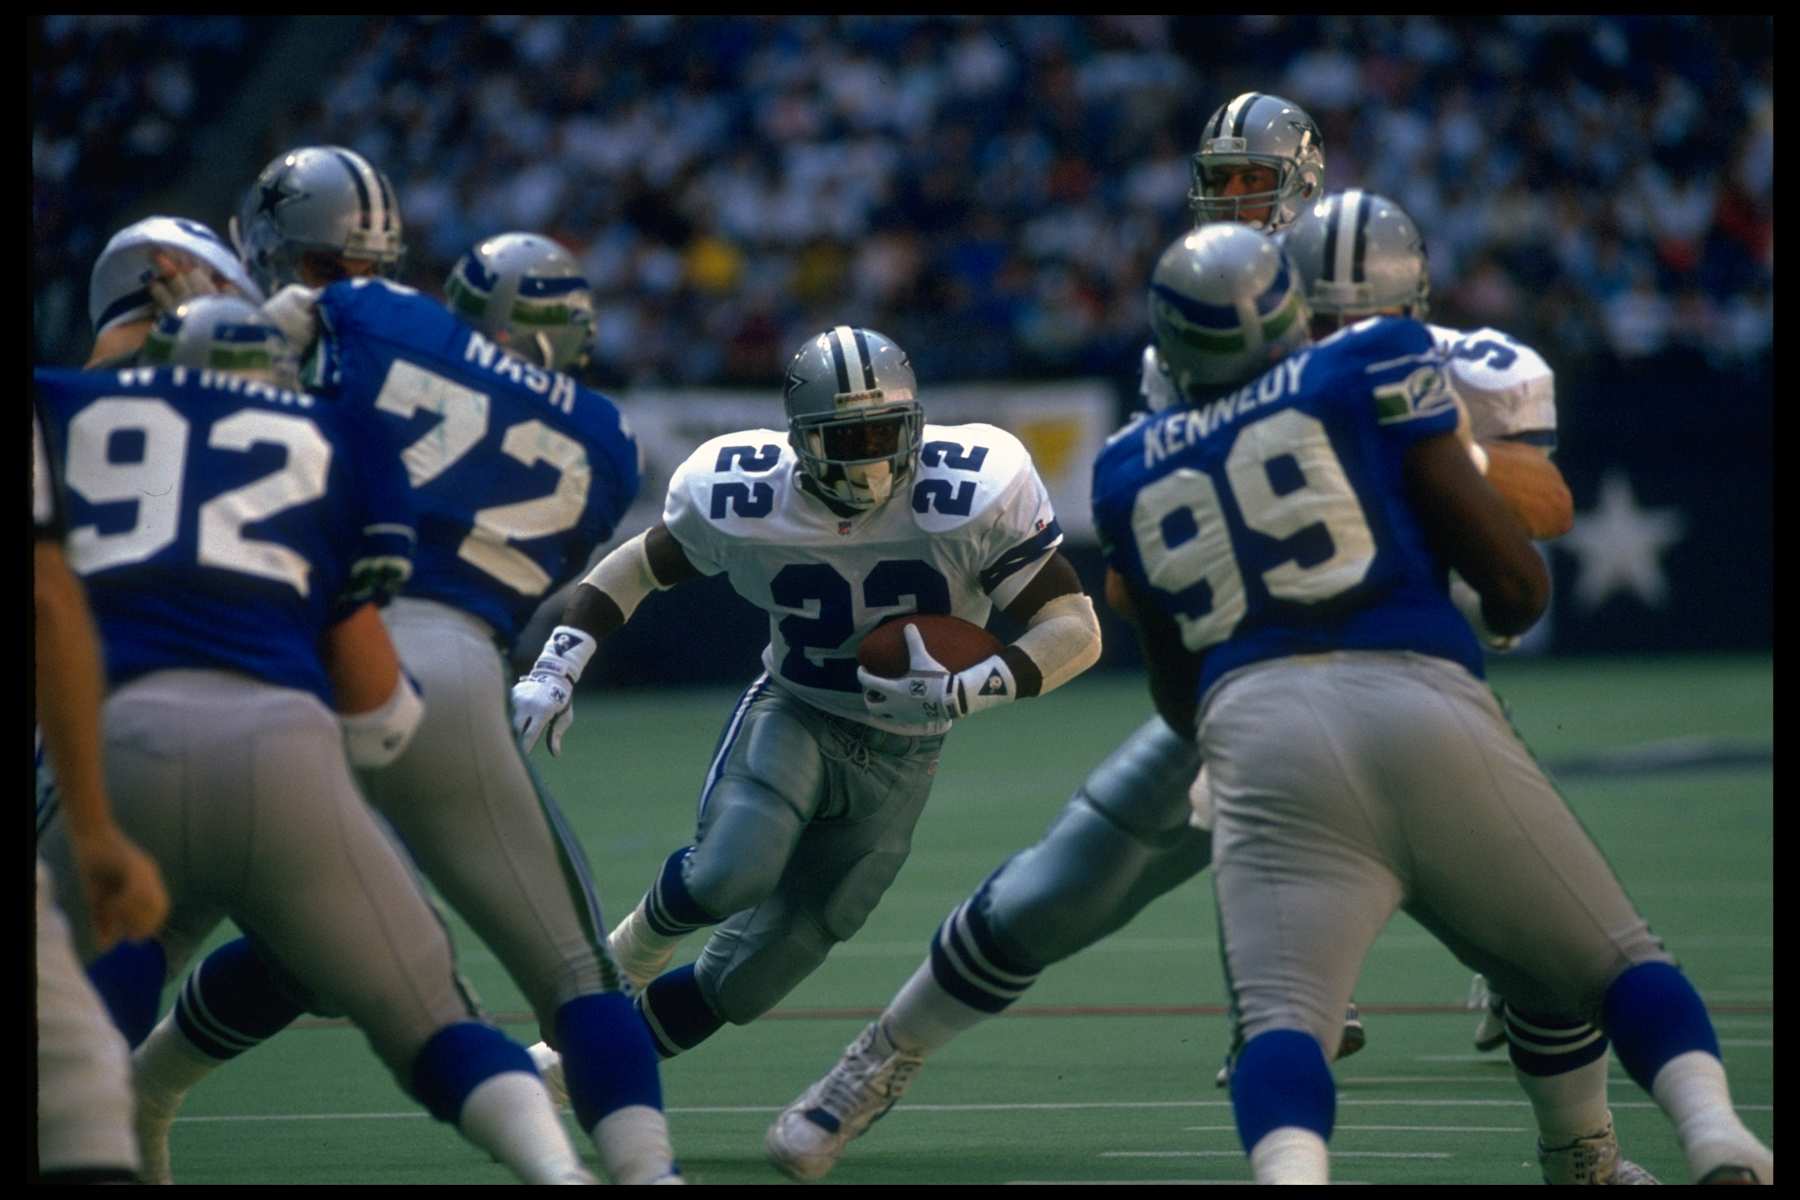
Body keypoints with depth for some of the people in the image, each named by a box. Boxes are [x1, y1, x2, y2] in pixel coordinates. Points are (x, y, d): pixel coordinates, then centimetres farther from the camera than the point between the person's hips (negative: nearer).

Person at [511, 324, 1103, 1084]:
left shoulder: (973, 498, -23)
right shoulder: (743, 501, -17)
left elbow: (1076, 630, -19)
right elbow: (637, 568, 3)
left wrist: (962, 693, -35)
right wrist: (556, 670, -8)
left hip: (896, 759, 0)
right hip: (792, 715, 0)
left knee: (744, 981, -1)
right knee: (729, 876, -32)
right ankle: (631, 956, 4)